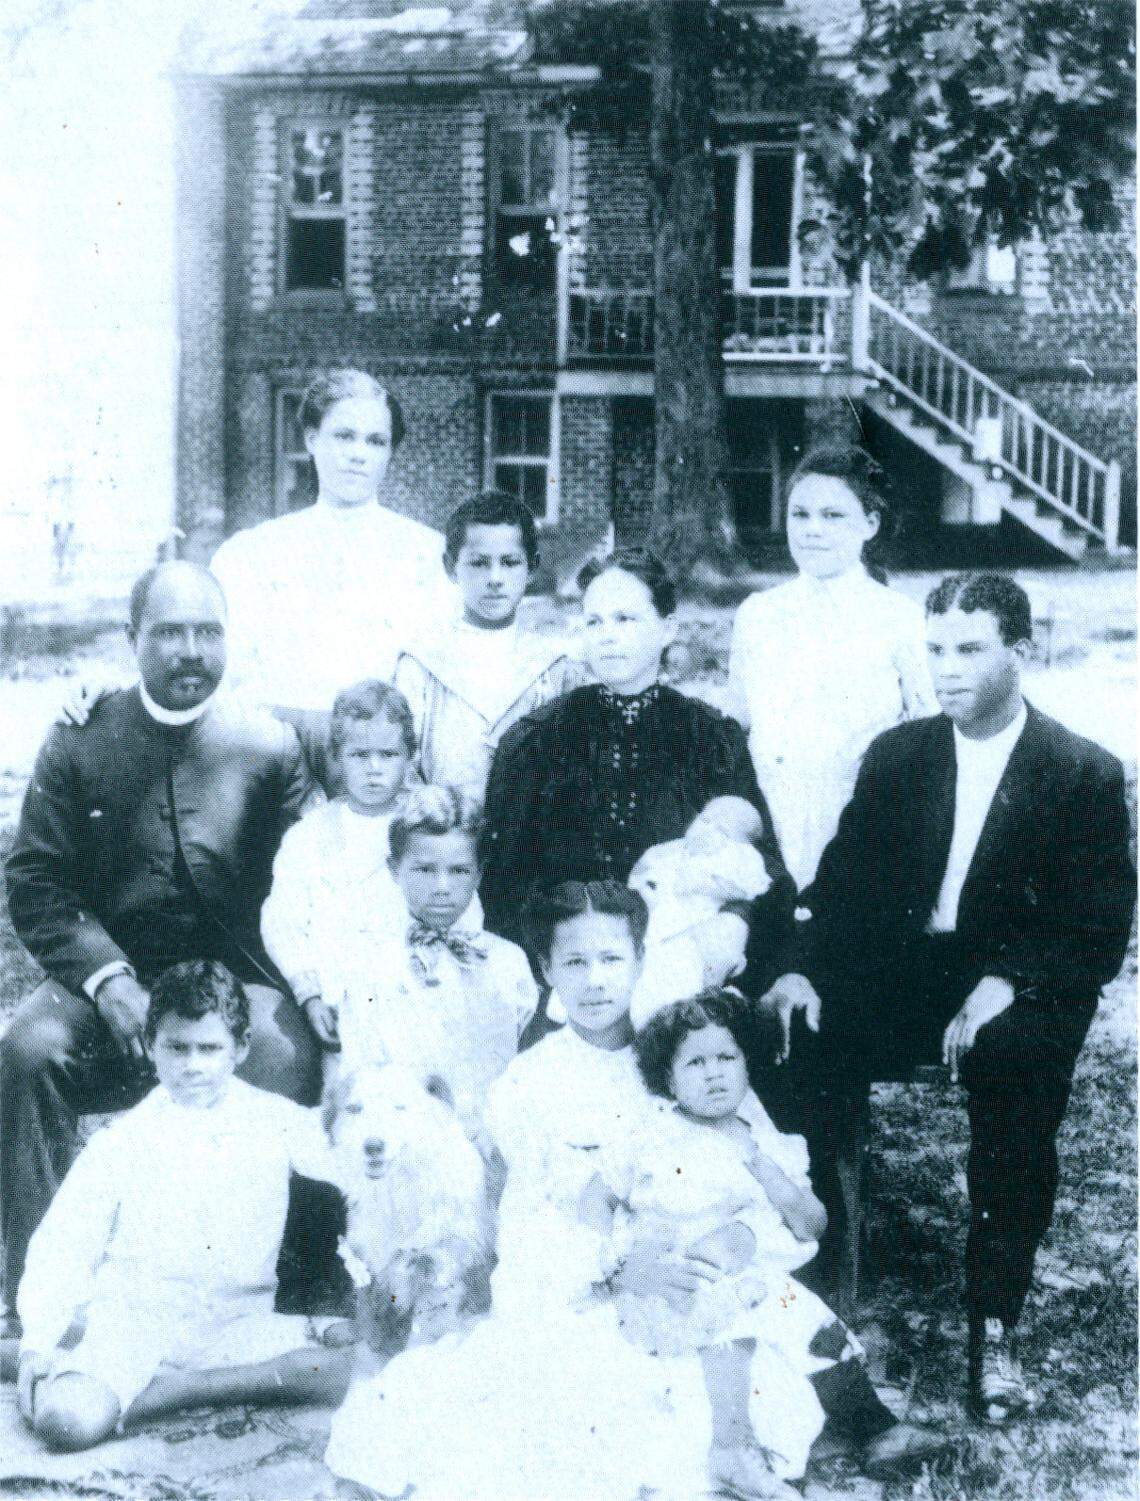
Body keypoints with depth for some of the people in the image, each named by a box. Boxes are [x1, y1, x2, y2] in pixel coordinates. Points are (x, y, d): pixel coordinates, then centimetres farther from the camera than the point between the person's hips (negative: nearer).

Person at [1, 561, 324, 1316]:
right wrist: (107, 980, -12)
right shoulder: (80, 740, 7)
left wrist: (237, 993, -13)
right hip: (108, 976, 1)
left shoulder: (272, 745, 6)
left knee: (286, 1059, -32)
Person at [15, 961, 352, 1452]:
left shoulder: (277, 1121, 8)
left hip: (237, 1325, 3)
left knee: (358, 1371, -24)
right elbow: (61, 1244, 1)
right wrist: (38, 1341, -12)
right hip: (131, 1324, -3)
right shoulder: (121, 1141, 5)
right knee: (67, 1419, -34)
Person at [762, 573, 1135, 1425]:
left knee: (1016, 1071, -23)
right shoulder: (896, 756, 7)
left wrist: (1006, 984, -22)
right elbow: (846, 878, 5)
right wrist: (805, 968, -11)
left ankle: (996, 1331, -7)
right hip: (899, 972, 2)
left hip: (1020, 992, -2)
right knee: (797, 1051, -17)